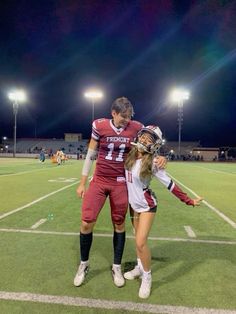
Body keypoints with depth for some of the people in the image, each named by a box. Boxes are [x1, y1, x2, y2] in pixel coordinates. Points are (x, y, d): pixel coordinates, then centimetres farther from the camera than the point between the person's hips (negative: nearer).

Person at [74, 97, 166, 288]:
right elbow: (90, 155, 2)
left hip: (120, 183, 1)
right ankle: (84, 265, 23)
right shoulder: (99, 126, -6)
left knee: (119, 224, 9)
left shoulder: (136, 128, -4)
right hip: (99, 181, 0)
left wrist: (160, 158, -16)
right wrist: (82, 183, 3)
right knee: (87, 222, -4)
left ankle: (117, 267, 30)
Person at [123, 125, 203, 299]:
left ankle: (147, 276, 16)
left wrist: (188, 200, -17)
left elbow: (169, 183, -18)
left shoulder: (152, 163, -22)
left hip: (147, 205, -5)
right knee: (138, 238, 18)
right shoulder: (130, 155, -8)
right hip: (133, 203, 6)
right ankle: (139, 267, 39)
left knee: (141, 242, -8)